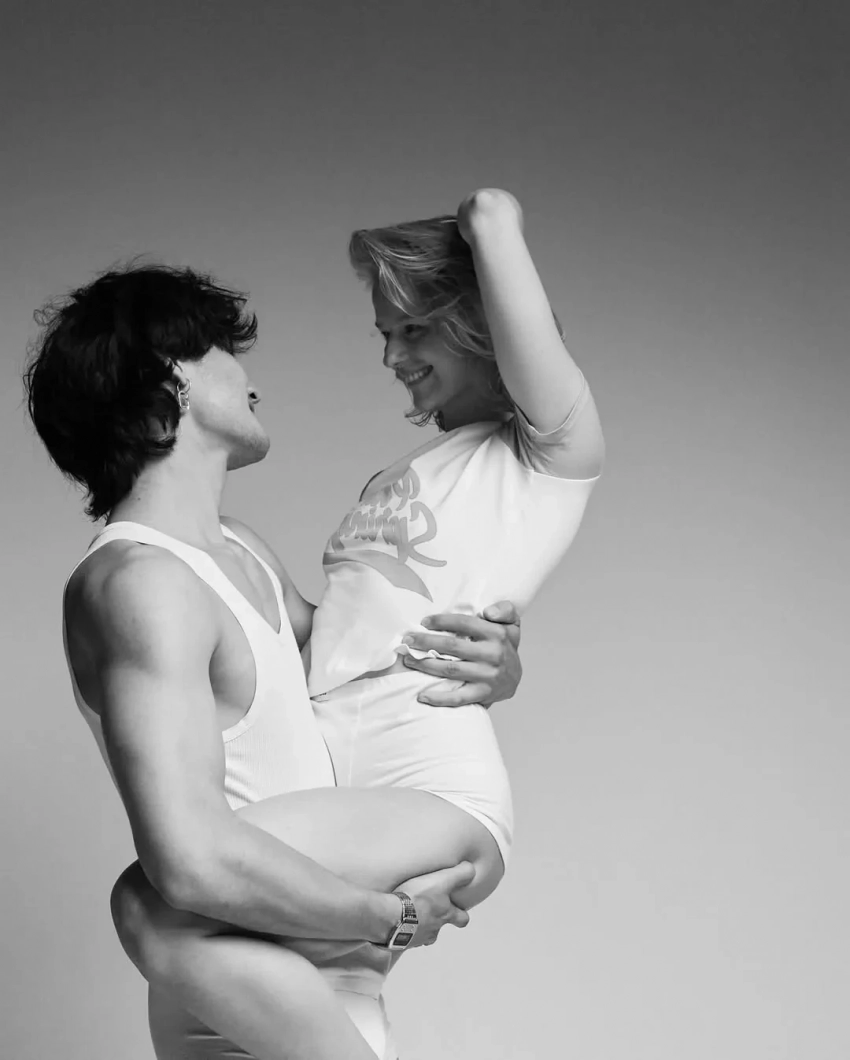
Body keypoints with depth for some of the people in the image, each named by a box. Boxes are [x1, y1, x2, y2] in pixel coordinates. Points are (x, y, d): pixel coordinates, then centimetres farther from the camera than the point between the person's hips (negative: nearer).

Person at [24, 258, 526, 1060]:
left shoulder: (237, 552, 9)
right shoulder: (139, 582, -22)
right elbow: (194, 858, -34)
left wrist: (491, 663, -4)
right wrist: (391, 915, -21)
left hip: (320, 985, 9)